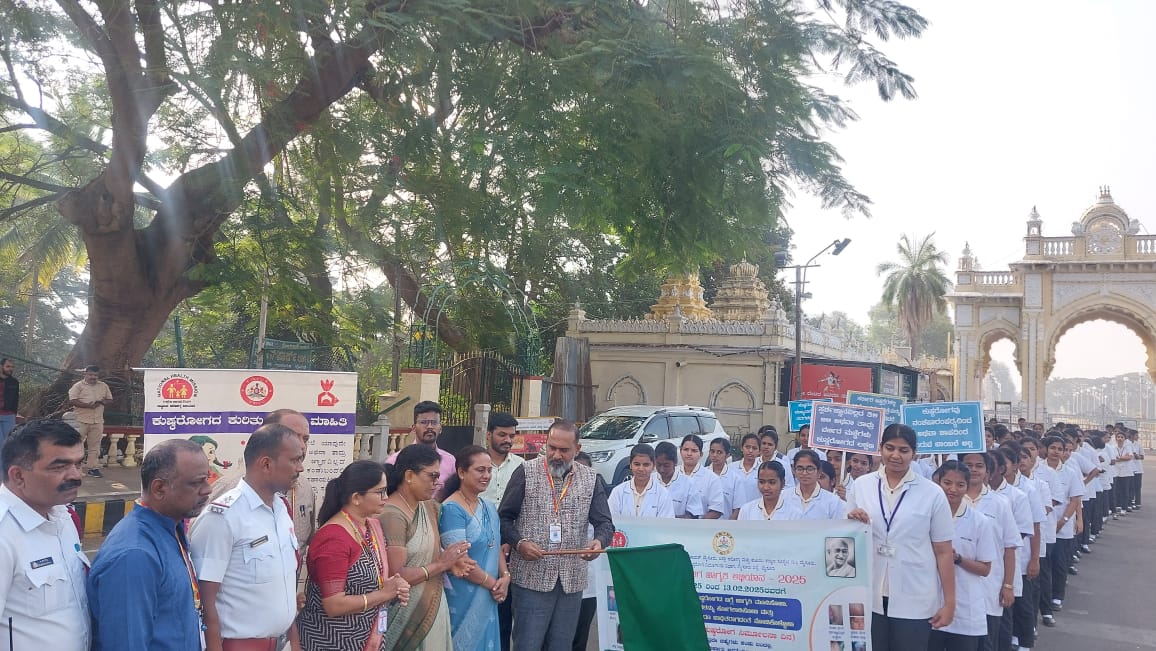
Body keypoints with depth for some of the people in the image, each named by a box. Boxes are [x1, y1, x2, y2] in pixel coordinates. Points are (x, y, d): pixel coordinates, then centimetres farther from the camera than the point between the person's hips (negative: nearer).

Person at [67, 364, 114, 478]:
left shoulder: (104, 386, 14)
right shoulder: (78, 386, 0)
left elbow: (110, 400, 18)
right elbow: (72, 401, -10)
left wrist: (103, 401, -5)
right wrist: (88, 405, -19)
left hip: (98, 421, 4)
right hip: (81, 420, -4)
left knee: (95, 445, 5)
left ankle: (93, 468, 10)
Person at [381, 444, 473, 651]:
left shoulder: (429, 507, 6)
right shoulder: (392, 515, -19)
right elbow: (396, 576, -24)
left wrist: (450, 564, -2)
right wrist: (442, 564, -16)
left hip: (434, 607, 8)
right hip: (408, 613, -8)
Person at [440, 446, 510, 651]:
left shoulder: (489, 508, 9)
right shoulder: (452, 509, -16)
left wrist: (505, 576, -3)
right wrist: (492, 583, -11)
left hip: (487, 598, 7)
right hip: (462, 599, -7)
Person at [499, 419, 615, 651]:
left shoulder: (590, 479, 7)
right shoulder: (526, 473, -1)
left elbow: (604, 523, 7)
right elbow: (504, 518, 1)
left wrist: (599, 541, -15)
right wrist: (519, 543, -17)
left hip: (572, 580, 3)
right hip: (532, 579, -3)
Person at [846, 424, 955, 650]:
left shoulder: (932, 493, -2)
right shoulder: (860, 486, 3)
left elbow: (943, 551, 0)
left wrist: (949, 602, -2)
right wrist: (852, 522, -9)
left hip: (914, 600, -2)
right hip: (870, 596, 2)